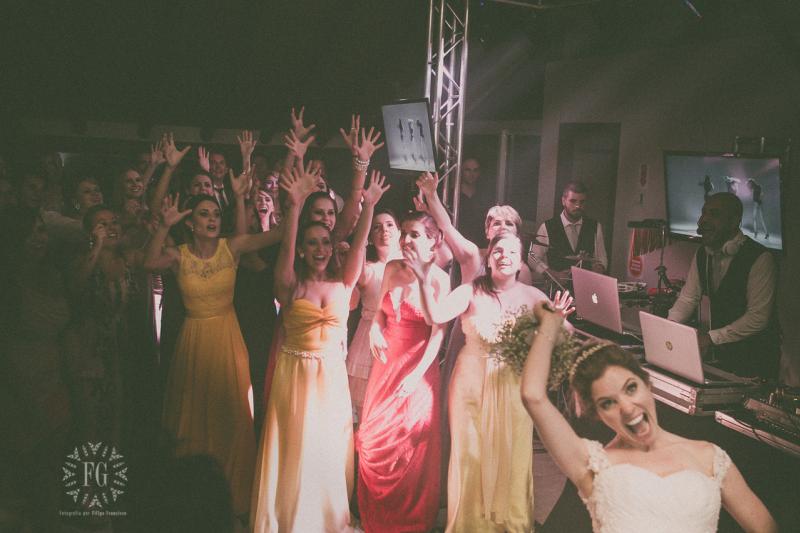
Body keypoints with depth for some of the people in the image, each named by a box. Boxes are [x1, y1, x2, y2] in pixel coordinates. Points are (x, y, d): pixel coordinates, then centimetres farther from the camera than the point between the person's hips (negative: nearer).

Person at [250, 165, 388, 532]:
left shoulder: (342, 283, 3)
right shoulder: (291, 285, -5)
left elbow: (359, 244, -8)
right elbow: (285, 246, -20)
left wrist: (369, 205, -20)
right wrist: (294, 206, -34)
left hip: (332, 376, 2)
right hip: (295, 374, -2)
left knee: (329, 450, 12)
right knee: (294, 451, 6)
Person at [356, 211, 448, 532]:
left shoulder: (439, 279, -11)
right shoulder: (392, 269, 3)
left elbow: (438, 333, -12)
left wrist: (417, 373, -18)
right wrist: (375, 328, -7)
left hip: (419, 367, -5)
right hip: (387, 362, 5)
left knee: (411, 444, 2)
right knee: (374, 438, 9)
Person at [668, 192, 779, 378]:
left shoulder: (760, 258, -16)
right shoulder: (702, 254, 7)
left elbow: (758, 317, -20)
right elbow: (688, 299, 9)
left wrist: (711, 337, -24)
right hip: (713, 354, 6)